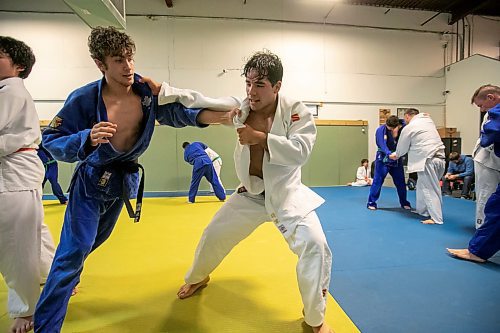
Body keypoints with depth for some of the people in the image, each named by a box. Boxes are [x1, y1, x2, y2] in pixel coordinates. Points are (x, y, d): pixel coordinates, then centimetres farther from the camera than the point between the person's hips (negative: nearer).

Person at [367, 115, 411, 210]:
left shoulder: (403, 129, -8)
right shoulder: (381, 130, -18)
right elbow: (382, 145, -26)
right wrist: (389, 154, -42)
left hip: (397, 158, 3)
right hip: (383, 158, -3)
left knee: (400, 181, 11)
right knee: (378, 180, -6)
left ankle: (404, 202, 28)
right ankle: (371, 202, 2)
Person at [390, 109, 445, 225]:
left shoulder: (408, 128, -3)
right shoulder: (428, 120, 16)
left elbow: (402, 148, 7)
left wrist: (395, 155, 30)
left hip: (428, 160, -8)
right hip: (440, 158, 8)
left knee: (429, 189, -4)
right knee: (423, 185, 20)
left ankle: (436, 218, -5)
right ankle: (422, 210, 30)